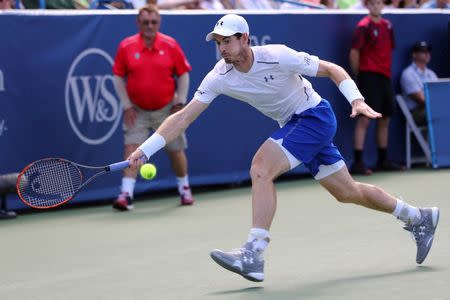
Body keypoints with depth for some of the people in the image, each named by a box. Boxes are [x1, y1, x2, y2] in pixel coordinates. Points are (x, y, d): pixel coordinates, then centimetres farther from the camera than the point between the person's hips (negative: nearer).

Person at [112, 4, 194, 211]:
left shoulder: (170, 45, -6)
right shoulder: (126, 46, -6)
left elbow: (183, 74, 1)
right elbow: (118, 77, 0)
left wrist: (180, 102, -4)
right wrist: (127, 106, -6)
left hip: (166, 109, 0)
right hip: (137, 111, 0)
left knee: (176, 150, 9)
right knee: (132, 148, -14)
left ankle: (184, 189, 31)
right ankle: (126, 195, -17)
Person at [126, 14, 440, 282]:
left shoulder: (277, 56, -24)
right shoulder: (219, 77, -9)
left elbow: (332, 69, -15)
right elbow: (183, 117, -11)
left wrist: (358, 100, -29)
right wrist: (144, 150, -19)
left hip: (315, 116, -7)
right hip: (294, 125, 7)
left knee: (261, 168, -24)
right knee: (347, 192, 14)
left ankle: (254, 256, -28)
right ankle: (420, 217, 32)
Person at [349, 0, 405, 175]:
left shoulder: (387, 25, 12)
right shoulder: (364, 26, -9)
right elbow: (354, 52, -10)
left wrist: (387, 70, 11)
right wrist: (359, 75, -4)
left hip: (385, 77, 7)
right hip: (369, 76, -7)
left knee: (385, 119, 13)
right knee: (365, 119, -11)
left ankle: (383, 161, 23)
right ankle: (358, 163, -11)